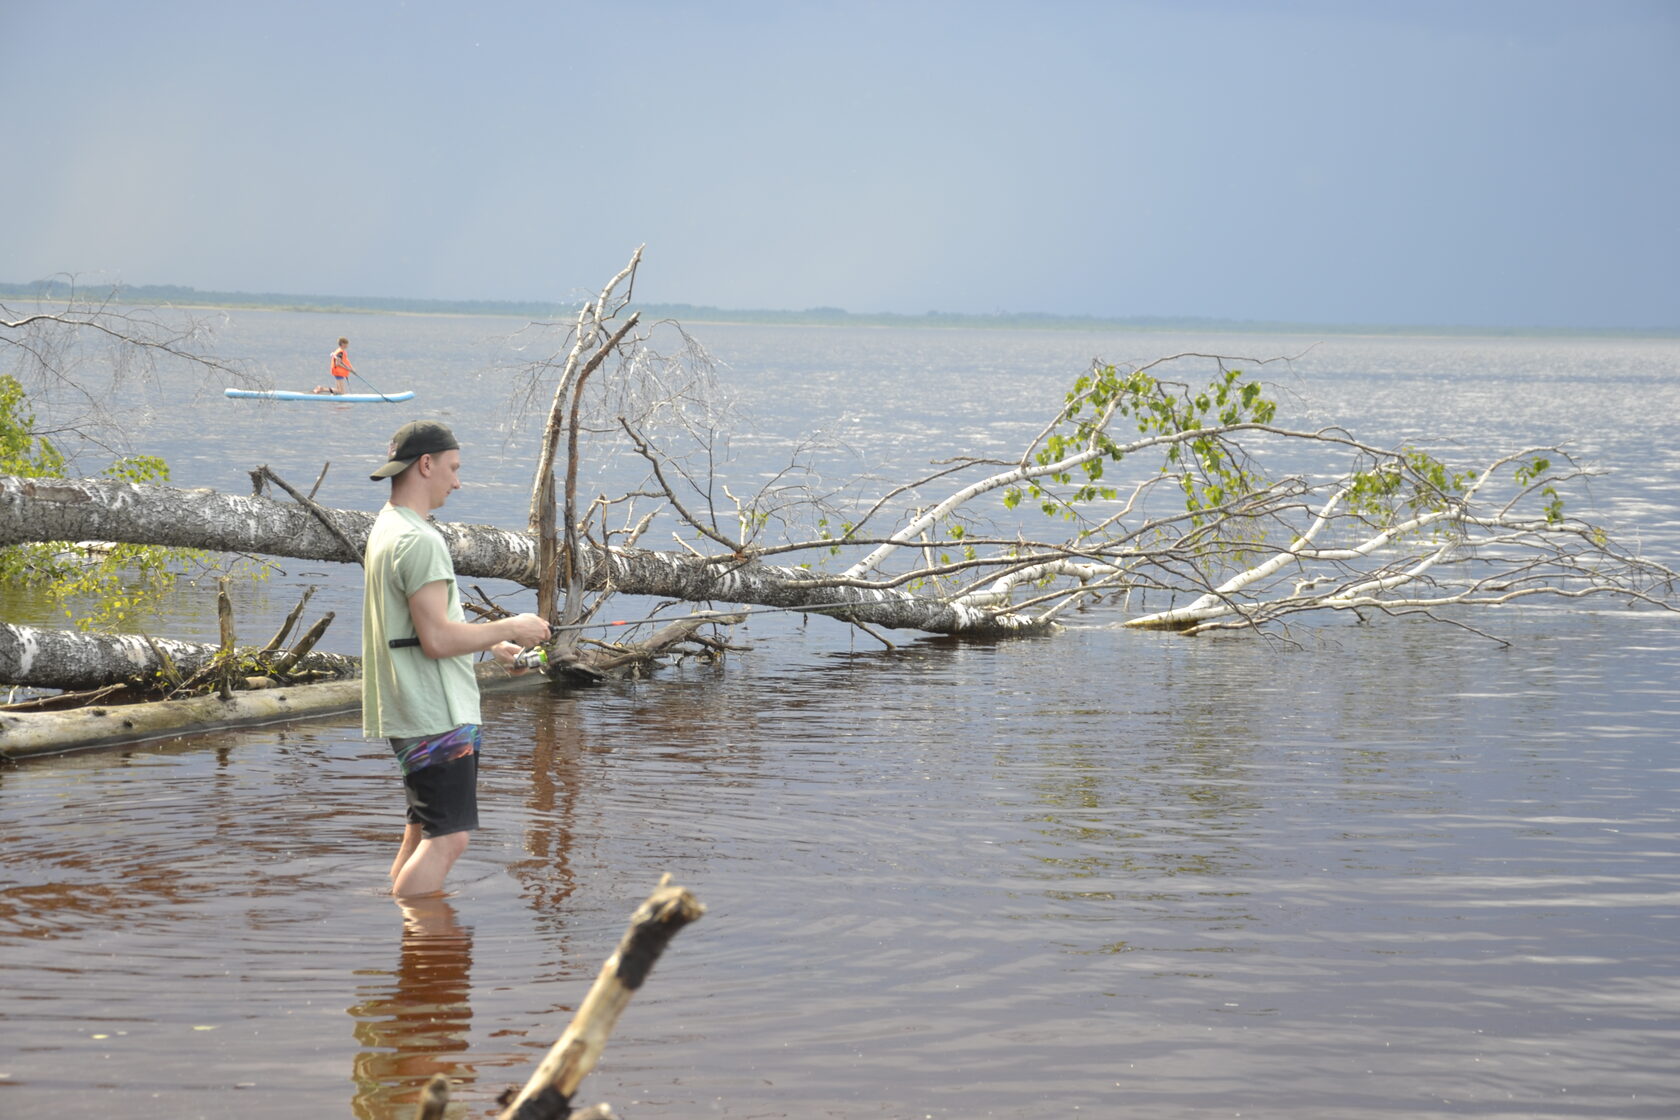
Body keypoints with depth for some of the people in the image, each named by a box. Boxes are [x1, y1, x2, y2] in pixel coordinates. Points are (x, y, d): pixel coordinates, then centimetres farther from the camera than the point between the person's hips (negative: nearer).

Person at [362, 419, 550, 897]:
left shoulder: (386, 528, 16)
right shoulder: (419, 540, -18)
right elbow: (436, 639, -23)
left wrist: (492, 646, 20)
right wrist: (510, 628, -11)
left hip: (408, 713, 11)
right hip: (436, 715, -11)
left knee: (423, 831, 16)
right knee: (446, 837, -10)